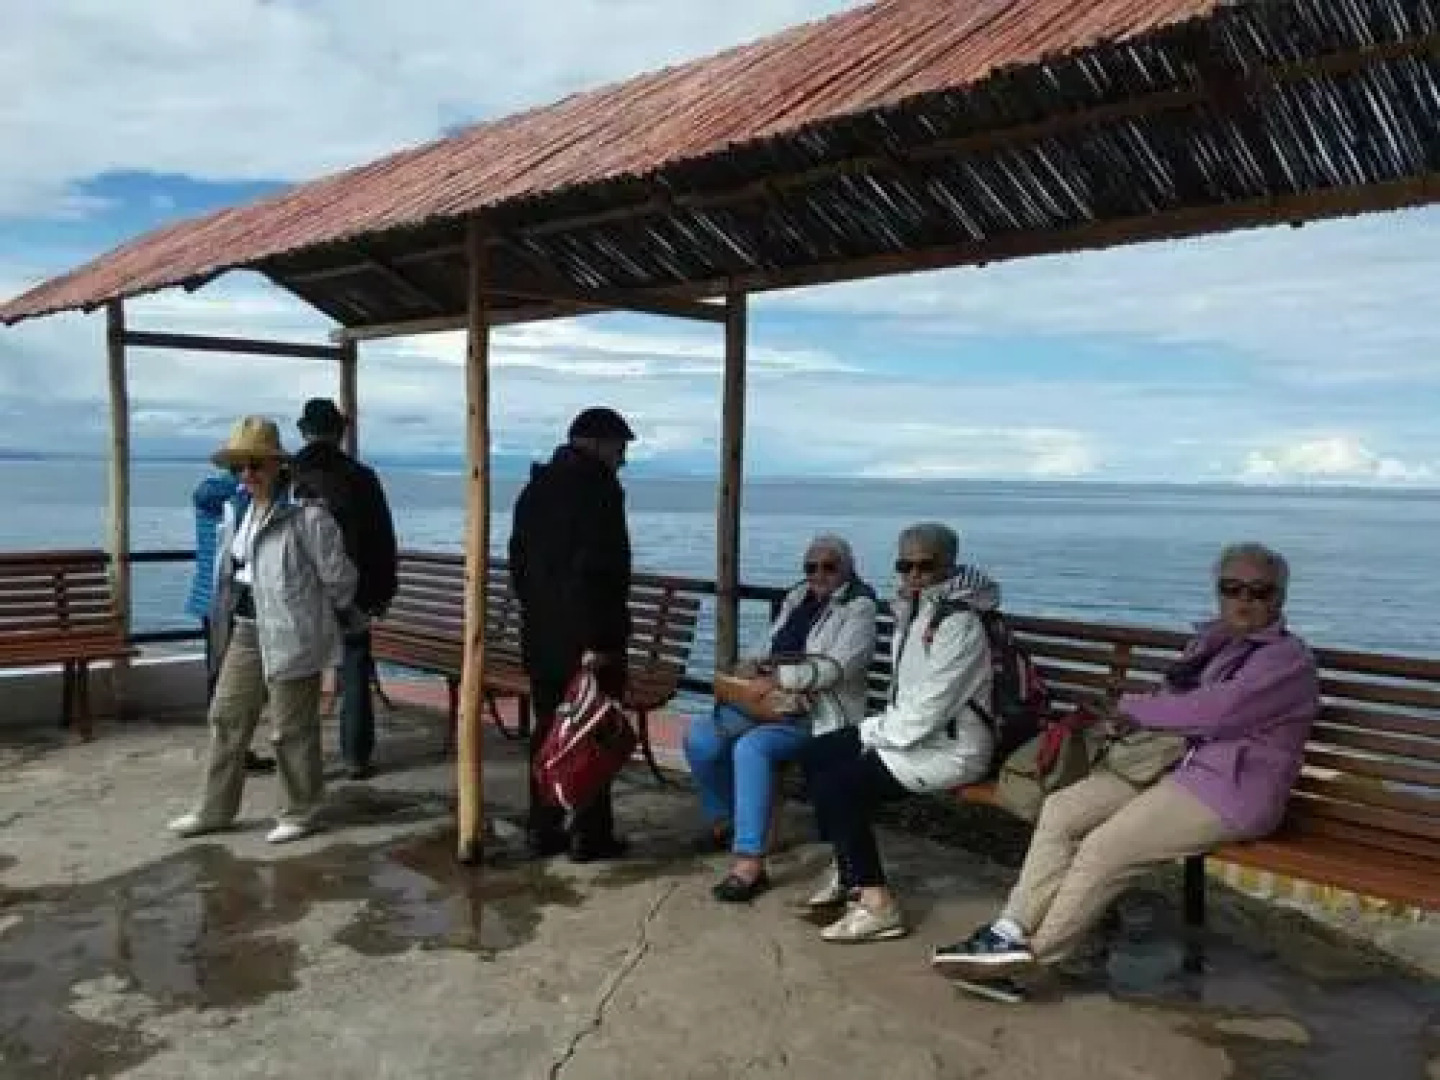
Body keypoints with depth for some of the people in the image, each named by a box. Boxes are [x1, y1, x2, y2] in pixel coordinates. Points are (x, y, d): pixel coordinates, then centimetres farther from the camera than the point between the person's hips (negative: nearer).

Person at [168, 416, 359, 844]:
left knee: (293, 729, 4)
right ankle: (215, 809, 28)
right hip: (245, 632, 8)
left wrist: (335, 617, 2)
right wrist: (226, 623, 19)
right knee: (226, 718, 14)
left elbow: (338, 576, -12)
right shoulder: (238, 509, 9)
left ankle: (299, 813, 20)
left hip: (290, 635, -8)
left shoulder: (306, 513, -17)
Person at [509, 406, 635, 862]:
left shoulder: (536, 487, 12)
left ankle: (543, 830, 19)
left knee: (547, 730, 13)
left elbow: (518, 562, 16)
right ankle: (591, 835, 9)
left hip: (540, 634, 8)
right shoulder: (599, 487, -14)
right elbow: (597, 569, -22)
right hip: (588, 637, -7)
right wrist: (596, 639, -22)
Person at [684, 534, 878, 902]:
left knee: (751, 746, -34)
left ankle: (750, 863, -33)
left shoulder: (858, 607, -3)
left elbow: (840, 666, -17)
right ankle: (722, 820, 9)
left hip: (817, 715, -7)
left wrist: (781, 677, -23)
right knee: (699, 737, -14)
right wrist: (755, 664, 2)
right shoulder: (797, 598, 18)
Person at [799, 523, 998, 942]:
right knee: (815, 754, 8)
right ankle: (848, 869, 19)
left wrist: (872, 732, -12)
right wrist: (877, 728, 0)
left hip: (952, 748, -10)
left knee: (838, 784, -19)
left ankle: (877, 905, -12)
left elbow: (926, 712, -24)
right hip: (913, 728, 10)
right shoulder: (915, 612, 7)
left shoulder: (959, 624, -22)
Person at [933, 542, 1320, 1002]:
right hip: (1170, 761, 8)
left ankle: (1028, 954, -8)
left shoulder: (1288, 658, -8)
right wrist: (1131, 716, -3)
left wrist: (1132, 708, -9)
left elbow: (1214, 712, -21)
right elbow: (1173, 699, 21)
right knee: (1059, 809, -10)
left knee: (1103, 851, -22)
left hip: (1228, 789, -8)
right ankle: (1010, 933, -13)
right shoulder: (1212, 639, 18)